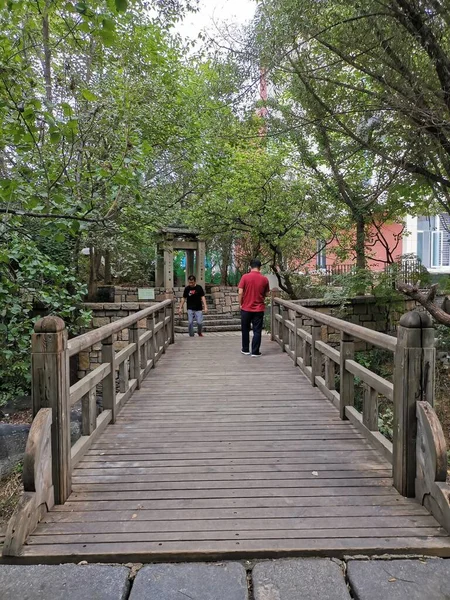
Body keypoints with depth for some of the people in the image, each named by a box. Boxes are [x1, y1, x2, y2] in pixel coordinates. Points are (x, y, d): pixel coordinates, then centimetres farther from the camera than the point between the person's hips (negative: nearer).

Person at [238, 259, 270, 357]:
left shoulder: (245, 277, -8)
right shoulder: (264, 279, -3)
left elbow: (240, 293, -10)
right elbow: (266, 294, 5)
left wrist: (240, 304, 3)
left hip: (246, 308, 0)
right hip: (259, 309, 0)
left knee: (245, 330, 14)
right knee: (257, 331, 6)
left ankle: (245, 350, 22)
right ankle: (255, 352, 6)